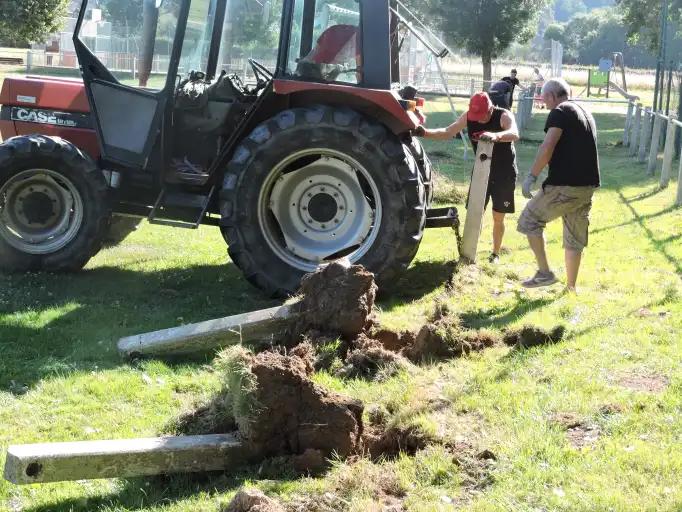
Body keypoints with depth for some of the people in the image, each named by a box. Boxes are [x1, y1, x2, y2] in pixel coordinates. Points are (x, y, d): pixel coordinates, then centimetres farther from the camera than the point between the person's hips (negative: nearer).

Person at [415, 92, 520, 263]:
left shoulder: (504, 116, -22)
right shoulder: (468, 117, -10)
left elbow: (514, 134, -42)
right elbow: (448, 132, -10)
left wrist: (495, 136, -63)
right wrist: (426, 133, -29)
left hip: (504, 173, -3)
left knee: (498, 217, 4)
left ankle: (495, 253, 18)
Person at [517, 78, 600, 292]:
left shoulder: (560, 112, -8)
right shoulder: (586, 113, 19)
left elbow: (547, 148, -20)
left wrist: (531, 176, -18)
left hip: (564, 186, -8)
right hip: (588, 186, 8)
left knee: (529, 220, 6)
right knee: (575, 239, 15)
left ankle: (544, 273, 3)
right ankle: (571, 286, 20)